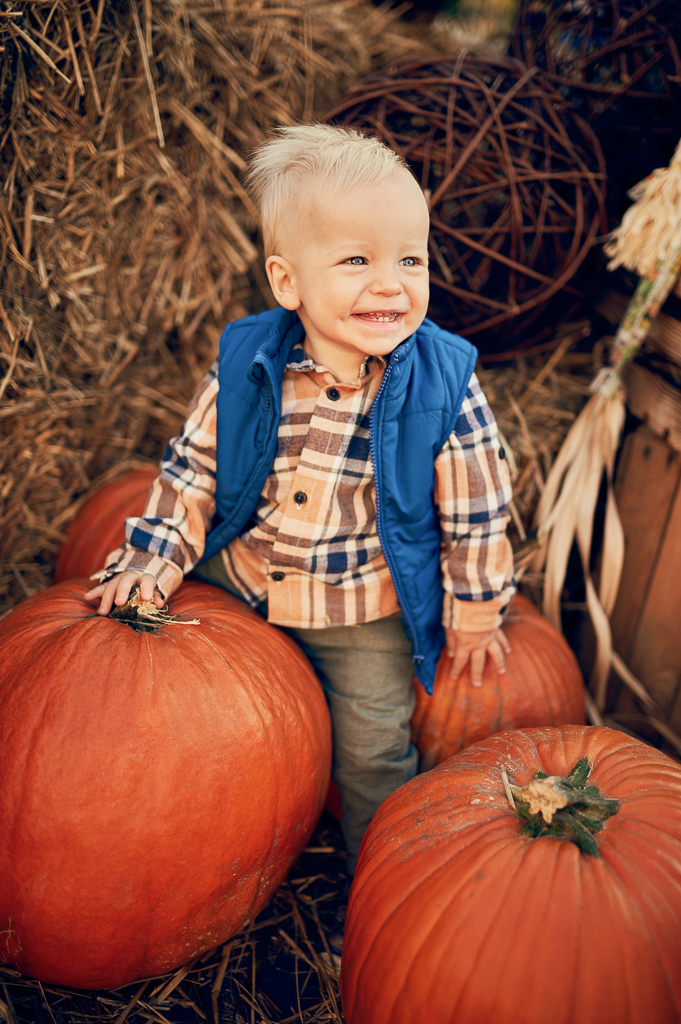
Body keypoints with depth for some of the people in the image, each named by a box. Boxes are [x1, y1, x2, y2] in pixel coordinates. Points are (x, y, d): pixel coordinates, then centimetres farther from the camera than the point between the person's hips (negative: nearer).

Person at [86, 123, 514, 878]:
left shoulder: (444, 385, -21)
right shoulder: (246, 365, -16)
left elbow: (476, 511, -10)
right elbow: (192, 466, -4)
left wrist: (475, 612, -2)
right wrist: (152, 561, -6)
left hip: (368, 615, -1)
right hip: (238, 583, 2)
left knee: (373, 750, 13)